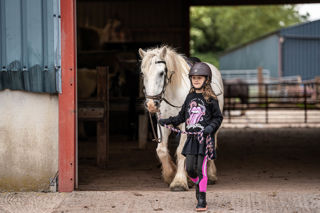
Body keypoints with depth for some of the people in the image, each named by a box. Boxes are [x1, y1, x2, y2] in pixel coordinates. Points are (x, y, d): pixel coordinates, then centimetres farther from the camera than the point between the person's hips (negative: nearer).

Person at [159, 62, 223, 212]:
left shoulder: (210, 98, -5)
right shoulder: (190, 96, 11)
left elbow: (218, 118, -2)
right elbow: (182, 116, 21)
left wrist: (211, 127, -19)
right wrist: (168, 121, 12)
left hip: (205, 138, -5)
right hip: (192, 137, 5)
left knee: (201, 168, -7)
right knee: (189, 168, 2)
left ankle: (202, 200, -2)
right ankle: (198, 185, 32)